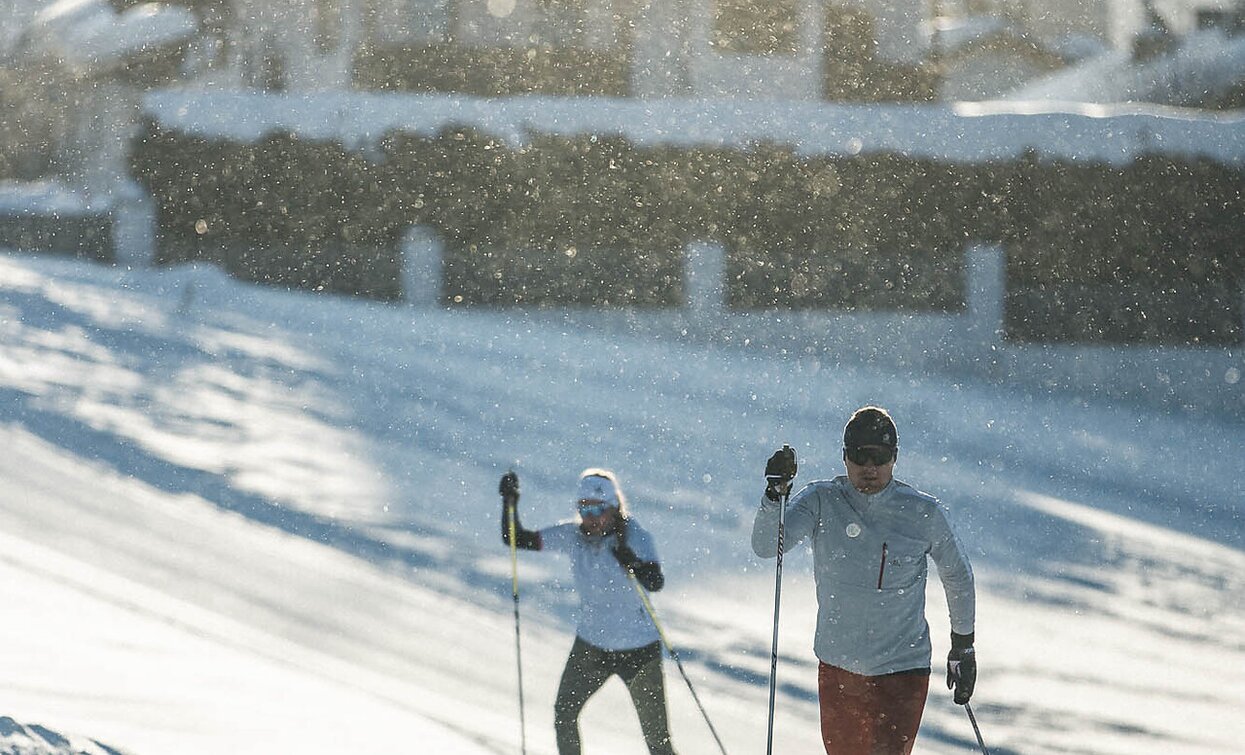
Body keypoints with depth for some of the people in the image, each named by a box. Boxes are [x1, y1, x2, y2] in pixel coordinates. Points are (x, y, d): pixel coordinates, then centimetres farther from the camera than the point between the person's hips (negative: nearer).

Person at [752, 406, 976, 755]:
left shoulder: (924, 513, -6)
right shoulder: (822, 501, -5)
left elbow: (958, 576, 9)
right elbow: (766, 546, -18)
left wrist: (963, 646, 15)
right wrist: (775, 492, -34)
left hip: (902, 672, -3)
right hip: (837, 669, 3)